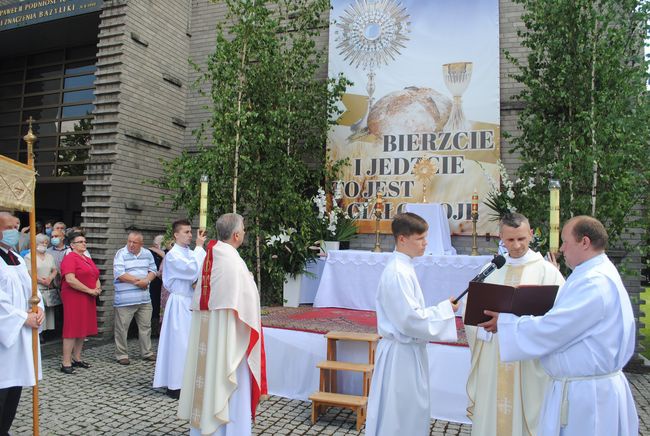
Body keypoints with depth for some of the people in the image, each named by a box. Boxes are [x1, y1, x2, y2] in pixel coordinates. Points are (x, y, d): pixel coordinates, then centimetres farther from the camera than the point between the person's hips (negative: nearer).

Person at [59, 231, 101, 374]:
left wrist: (97, 288, 1)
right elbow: (70, 279, -20)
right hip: (74, 297, -8)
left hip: (88, 299, 8)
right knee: (72, 329, -6)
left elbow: (96, 277, 23)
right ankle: (66, 363, 0)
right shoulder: (70, 258, -9)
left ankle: (77, 358, 22)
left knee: (83, 329, 12)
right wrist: (89, 290, -18)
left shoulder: (88, 259, 18)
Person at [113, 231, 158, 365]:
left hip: (144, 298, 5)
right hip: (125, 300, -5)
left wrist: (146, 280, -11)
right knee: (122, 328, 3)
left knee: (145, 326, 12)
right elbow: (119, 274, -16)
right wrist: (138, 280, -13)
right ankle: (122, 355, 17)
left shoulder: (147, 254, 9)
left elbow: (153, 270, 9)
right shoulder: (121, 254, -6)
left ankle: (146, 352, 25)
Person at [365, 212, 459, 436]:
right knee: (399, 414, 6)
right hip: (401, 354, -9)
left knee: (413, 410, 21)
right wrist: (444, 309, -14)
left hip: (408, 350, 9)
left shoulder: (403, 267, 7)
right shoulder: (398, 273, -23)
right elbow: (410, 319, -24)